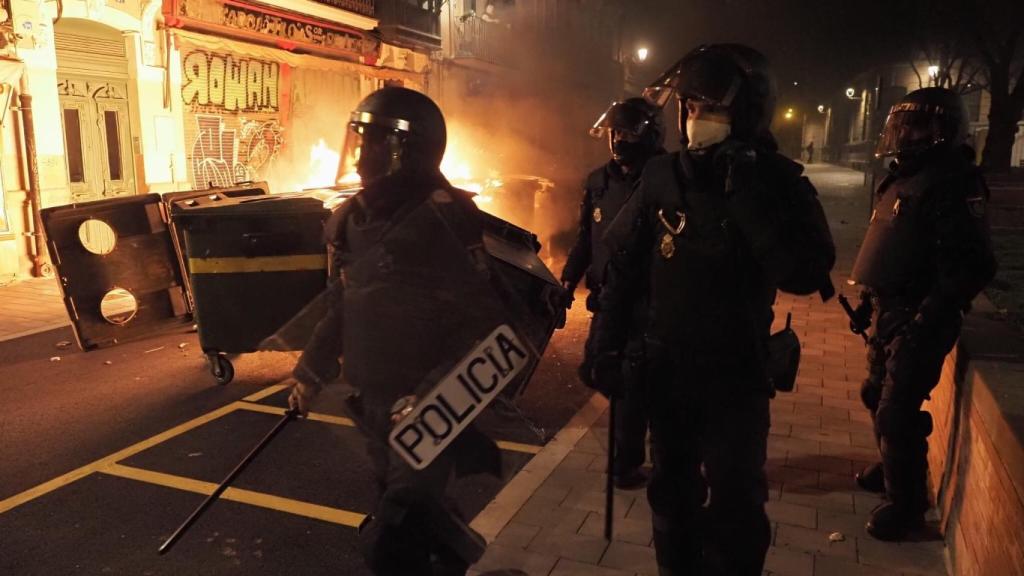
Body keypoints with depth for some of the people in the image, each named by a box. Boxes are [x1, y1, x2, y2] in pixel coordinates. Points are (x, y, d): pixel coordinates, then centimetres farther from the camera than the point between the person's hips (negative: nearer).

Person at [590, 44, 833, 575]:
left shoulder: (776, 181, -10)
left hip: (735, 372, -2)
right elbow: (624, 264, 2)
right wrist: (607, 342, 2)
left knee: (734, 500, 4)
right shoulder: (661, 176, -4)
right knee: (672, 488, 18)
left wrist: (748, 200, -29)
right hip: (665, 365, 3)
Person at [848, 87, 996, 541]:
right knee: (877, 396, 21)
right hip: (890, 312, 9)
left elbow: (971, 265, -24)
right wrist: (870, 300, 20)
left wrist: (928, 320, -24)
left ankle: (906, 504, 15)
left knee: (897, 412, -3)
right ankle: (892, 469, 42)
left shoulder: (950, 184, -18)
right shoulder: (905, 178, 12)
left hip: (916, 320, -9)